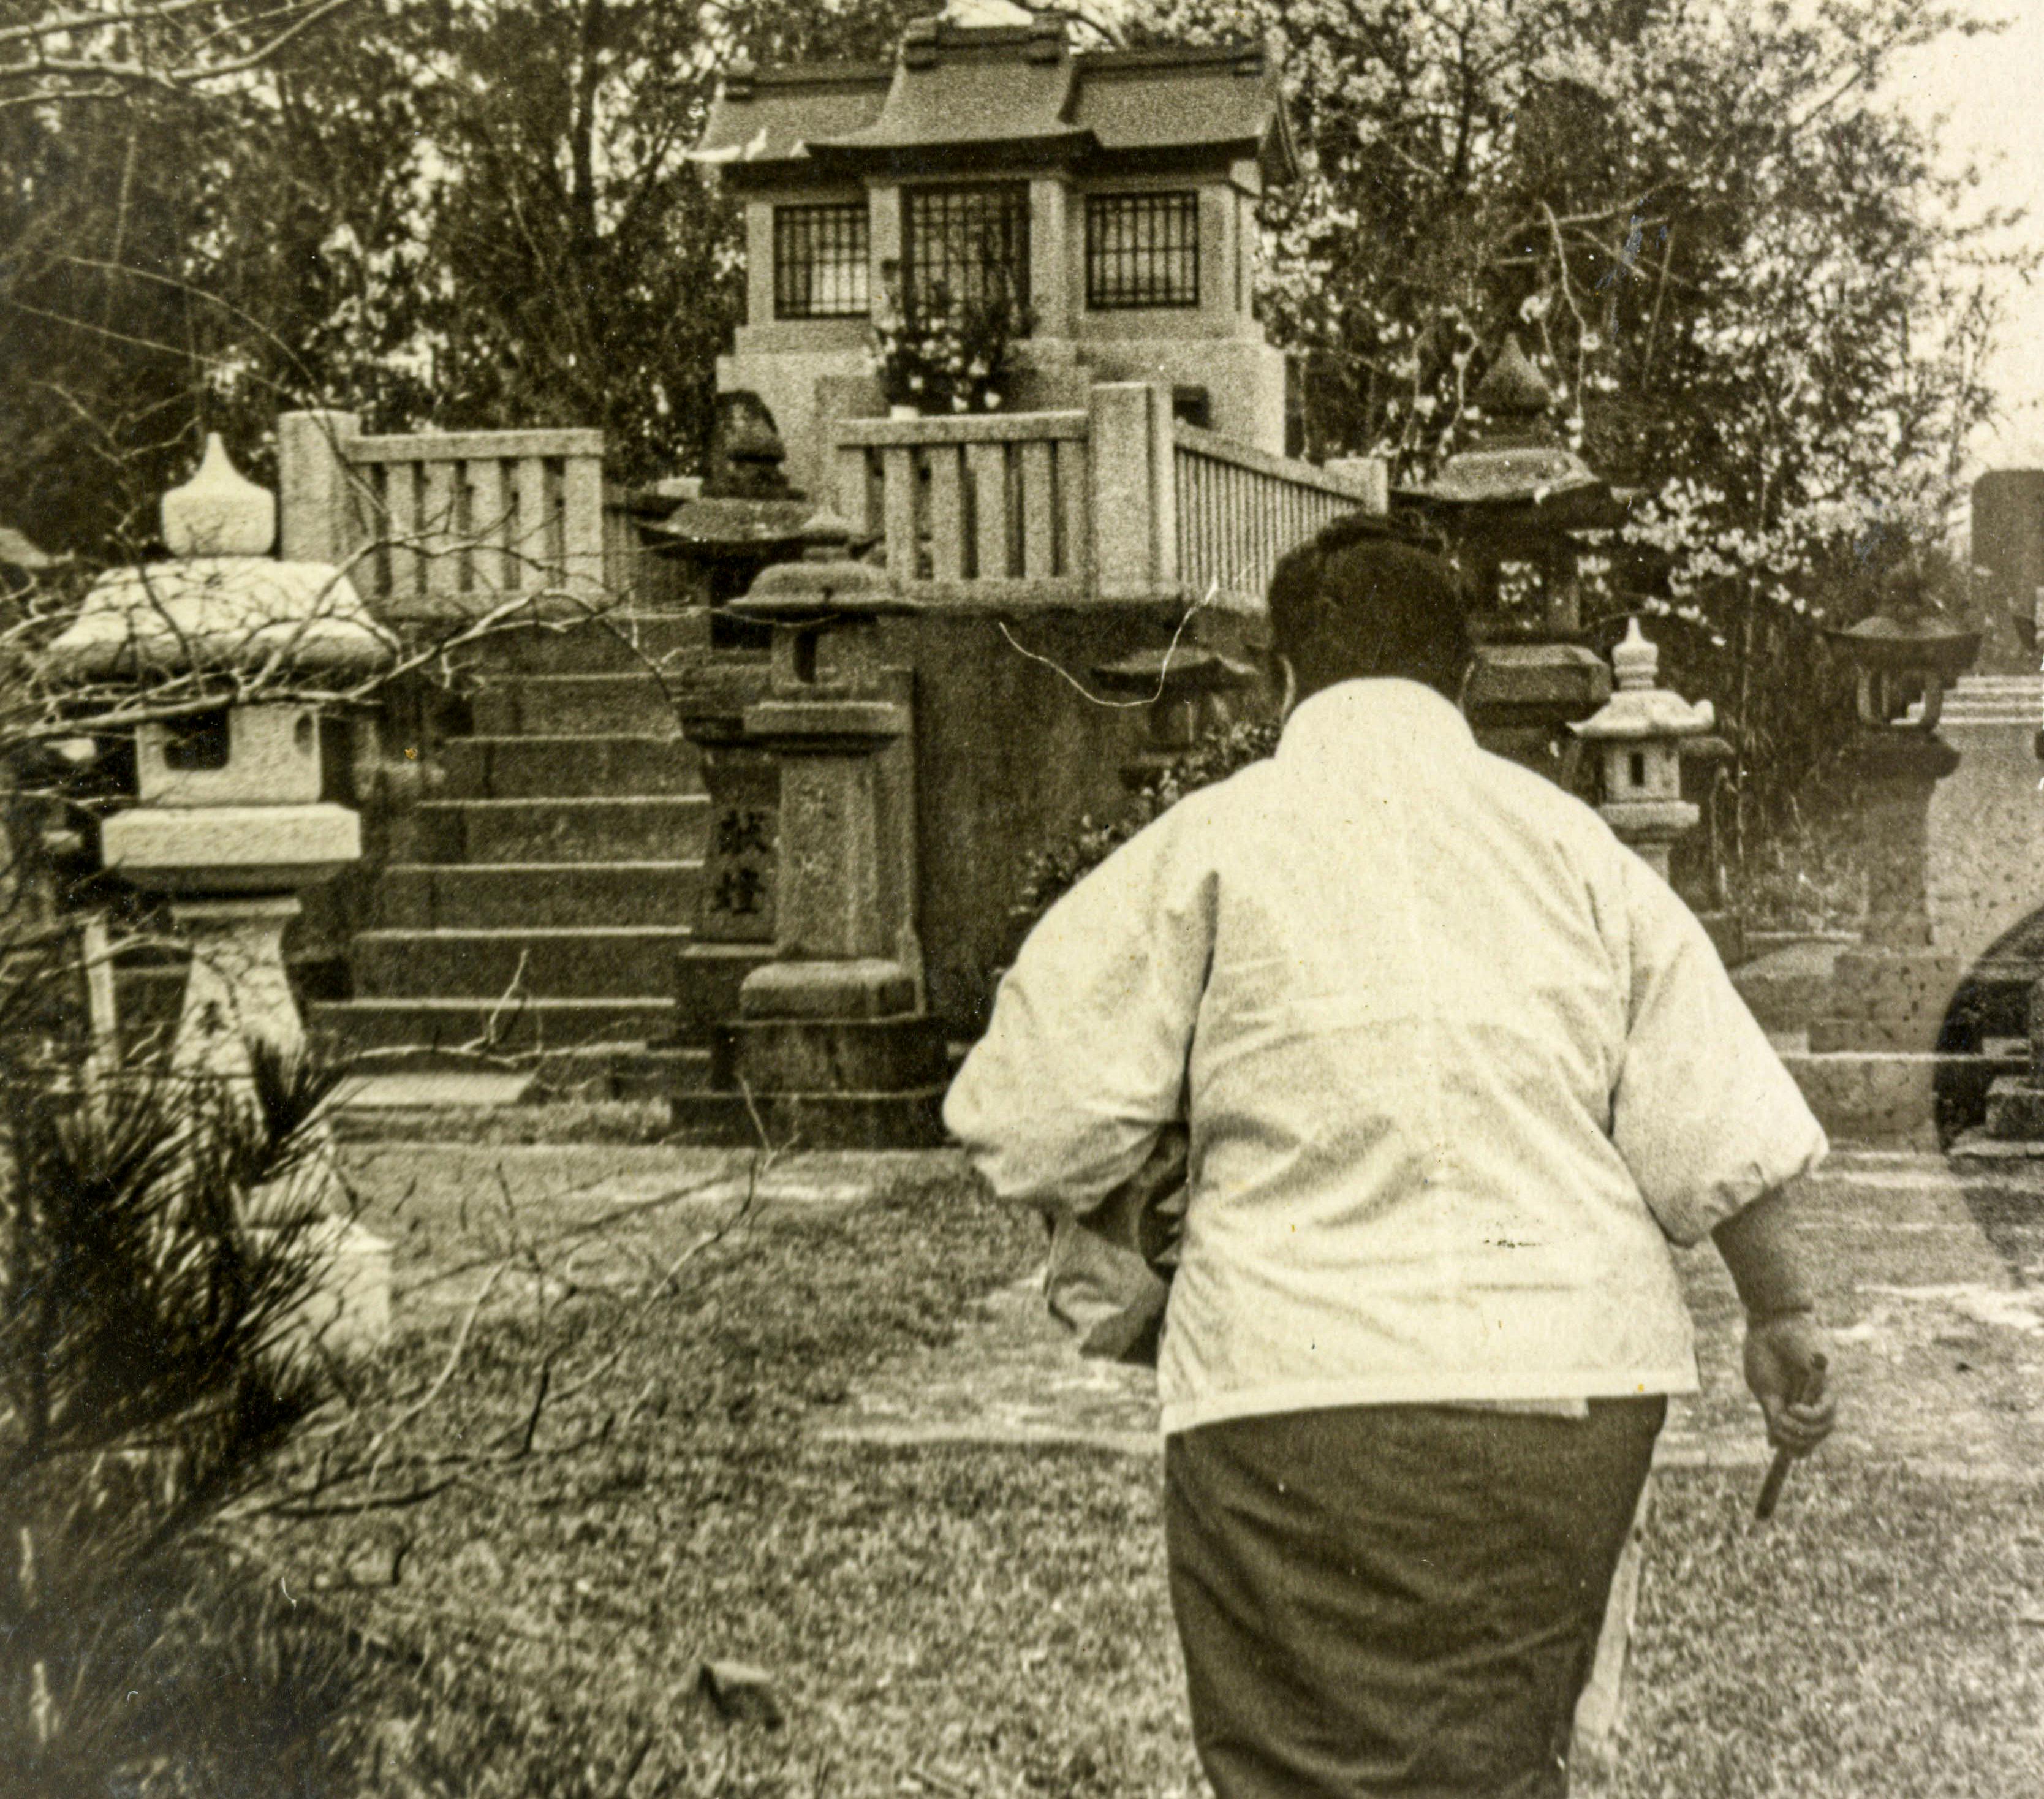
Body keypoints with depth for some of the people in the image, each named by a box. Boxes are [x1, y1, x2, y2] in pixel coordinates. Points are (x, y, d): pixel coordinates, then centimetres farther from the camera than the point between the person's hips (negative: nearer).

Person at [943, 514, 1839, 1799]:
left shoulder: (1210, 842, -1)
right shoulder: (1566, 835, 8)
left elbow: (1028, 1118, -3)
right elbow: (1719, 1124, 5)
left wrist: (1095, 1222, 18)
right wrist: (1782, 1315, 19)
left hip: (1310, 1392, -4)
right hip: (1576, 1386, 4)